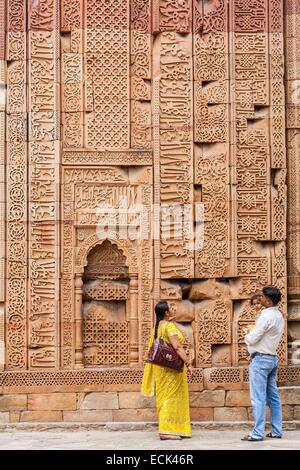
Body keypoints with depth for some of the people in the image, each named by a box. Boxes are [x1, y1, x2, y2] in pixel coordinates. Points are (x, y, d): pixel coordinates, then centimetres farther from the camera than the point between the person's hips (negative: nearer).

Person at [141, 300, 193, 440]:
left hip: (160, 366, 8)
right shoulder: (170, 326, -15)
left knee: (164, 396, 13)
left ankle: (165, 428, 19)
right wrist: (188, 363, -20)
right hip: (172, 366, -8)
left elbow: (152, 347, 16)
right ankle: (166, 430, -8)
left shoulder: (156, 327, 11)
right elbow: (177, 346, -22)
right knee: (172, 396, -5)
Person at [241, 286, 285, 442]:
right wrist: (252, 336, 7)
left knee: (258, 398, -7)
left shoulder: (266, 316, -18)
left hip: (261, 359, -9)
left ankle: (257, 433, -7)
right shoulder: (279, 315, 12)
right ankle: (277, 431, 15)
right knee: (273, 396, 11)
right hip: (272, 358, 9)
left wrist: (247, 336, 4)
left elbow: (252, 339, -16)